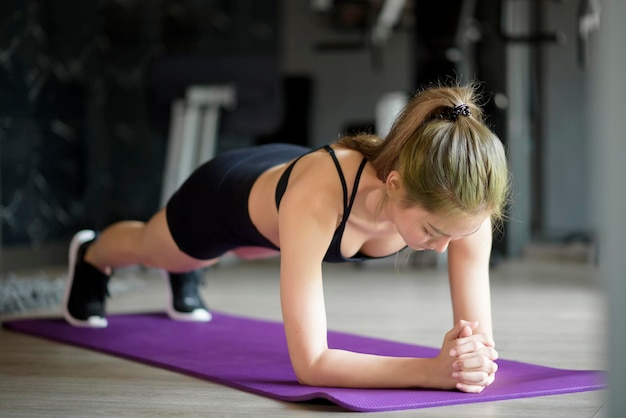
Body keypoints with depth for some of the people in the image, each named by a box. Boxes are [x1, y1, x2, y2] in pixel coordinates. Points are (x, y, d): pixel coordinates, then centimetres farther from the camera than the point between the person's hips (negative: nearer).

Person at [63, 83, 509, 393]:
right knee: (146, 248, 33)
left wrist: (472, 353, -57)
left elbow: (479, 336, -34)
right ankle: (90, 256, 70)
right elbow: (310, 363, -51)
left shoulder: (457, 201, -40)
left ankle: (184, 277, 77)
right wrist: (434, 371, -62)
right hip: (227, 194, -3)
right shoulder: (318, 194, -52)